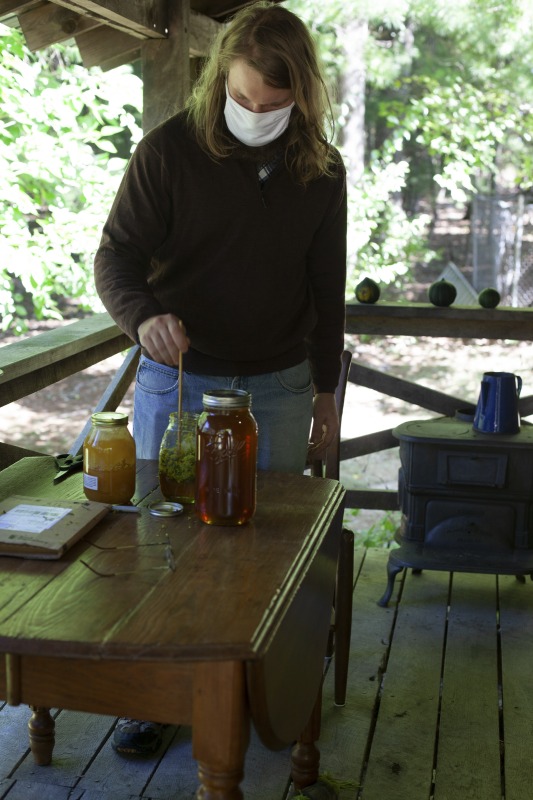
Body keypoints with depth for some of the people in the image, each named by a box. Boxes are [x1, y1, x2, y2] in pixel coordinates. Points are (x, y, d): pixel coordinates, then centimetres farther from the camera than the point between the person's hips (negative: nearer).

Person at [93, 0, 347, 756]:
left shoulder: (321, 169, 2)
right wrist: (143, 316, -30)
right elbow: (116, 256, -8)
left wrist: (326, 388, 10)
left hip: (278, 387, 2)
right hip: (177, 381, -2)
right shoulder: (169, 149, -9)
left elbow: (327, 288, 10)